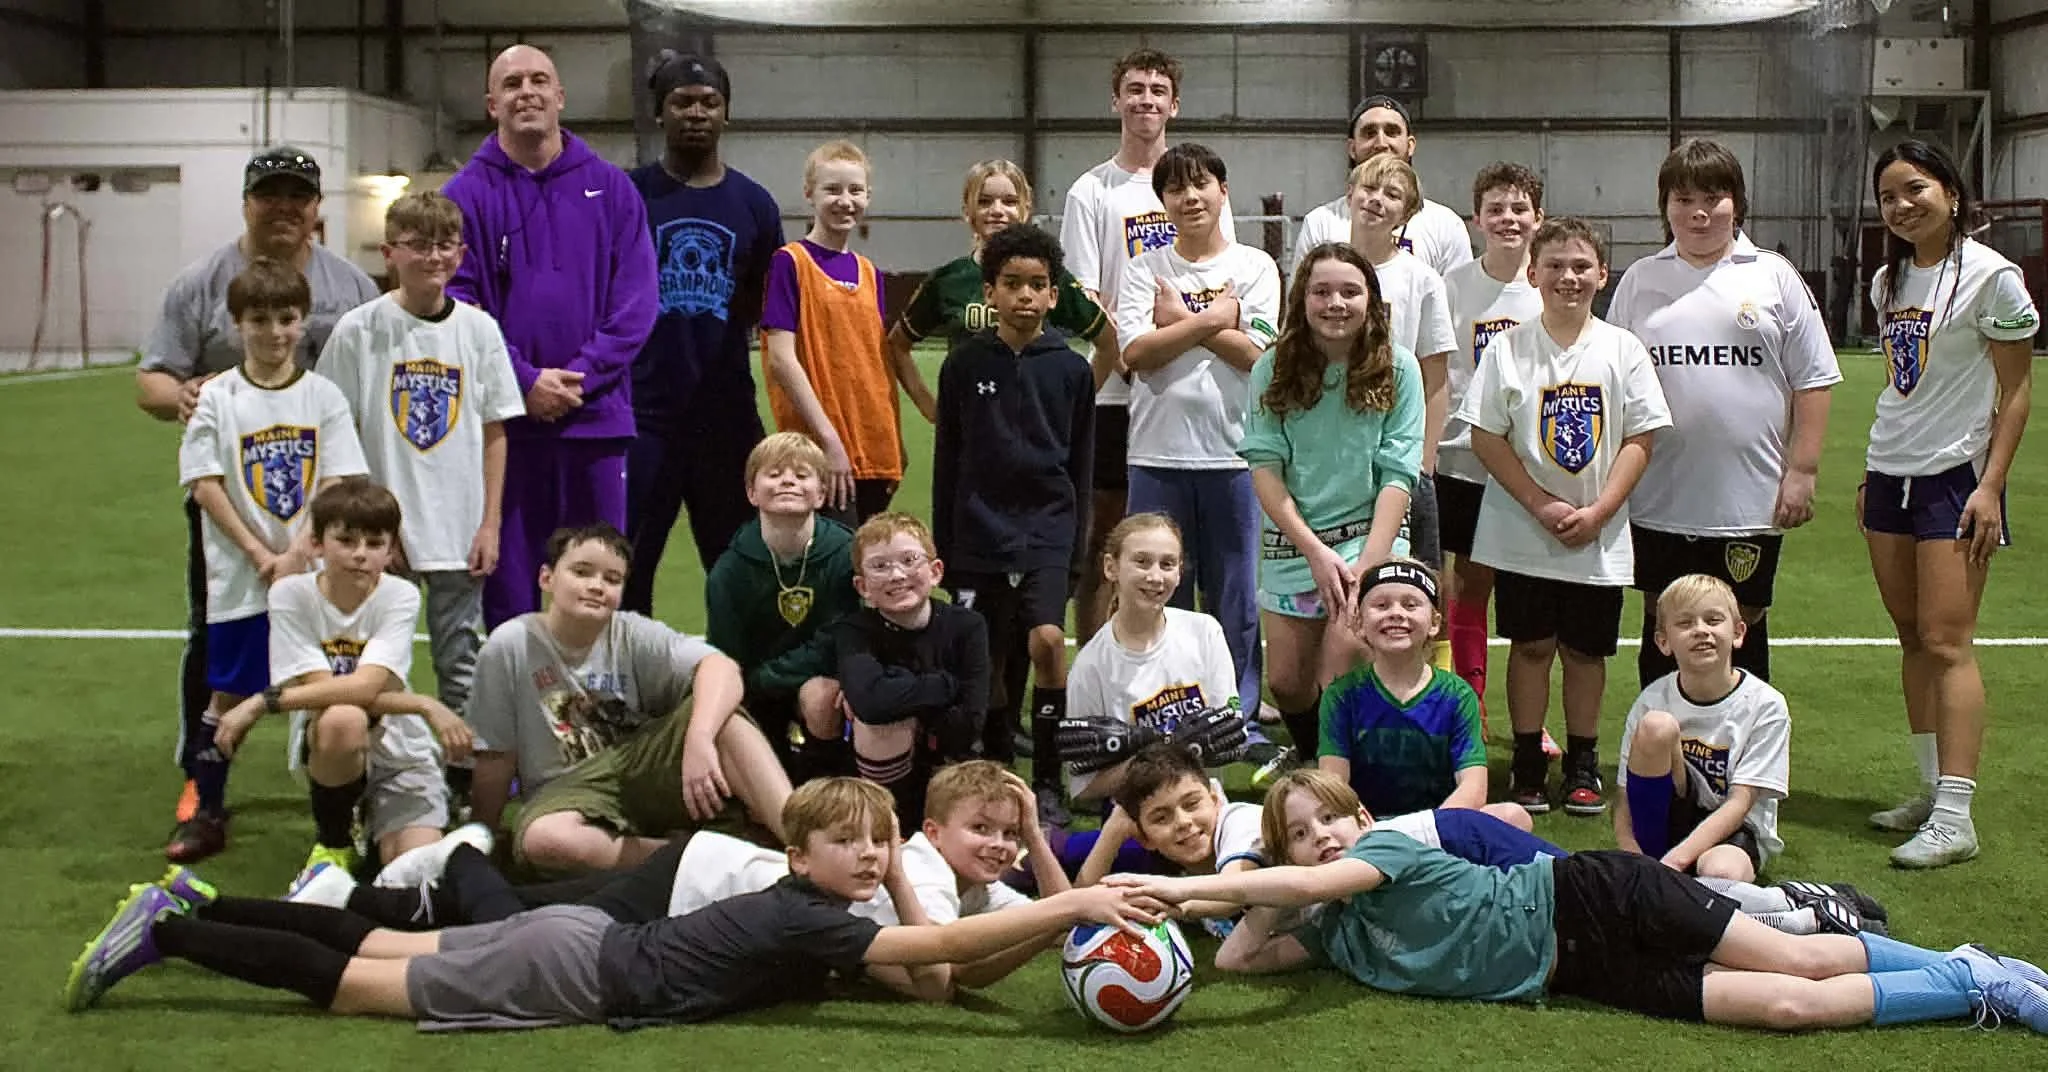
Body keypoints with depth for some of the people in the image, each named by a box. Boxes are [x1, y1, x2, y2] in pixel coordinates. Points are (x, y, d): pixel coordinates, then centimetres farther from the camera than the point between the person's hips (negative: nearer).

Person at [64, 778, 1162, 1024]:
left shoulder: (820, 910, 3)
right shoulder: (805, 920, -22)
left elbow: (931, 984, 3)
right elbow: (939, 947, -32)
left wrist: (899, 875, -5)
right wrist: (1073, 904, -34)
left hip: (583, 936, 8)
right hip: (571, 970, -8)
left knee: (379, 946, 18)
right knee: (348, 980, 1)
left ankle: (190, 905, 27)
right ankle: (166, 935, 9)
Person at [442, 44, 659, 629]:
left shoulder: (611, 189, 6)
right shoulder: (466, 195, 2)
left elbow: (636, 299, 0)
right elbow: (456, 306, -5)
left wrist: (580, 377, -11)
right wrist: (525, 380, -13)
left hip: (596, 416, 1)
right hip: (504, 420, -1)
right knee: (507, 586, 5)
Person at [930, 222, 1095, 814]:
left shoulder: (1070, 368, 2)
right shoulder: (965, 363, 1)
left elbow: (1082, 463, 8)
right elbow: (947, 459, 6)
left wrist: (1077, 544, 6)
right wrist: (943, 544, 6)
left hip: (1047, 529, -1)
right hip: (978, 533, 1)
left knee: (1046, 639, -20)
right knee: (989, 665, 7)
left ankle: (1048, 783, -8)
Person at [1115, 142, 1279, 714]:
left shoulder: (1255, 266, 6)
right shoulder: (1145, 269, 7)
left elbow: (1253, 353, -7)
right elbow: (1136, 352, -8)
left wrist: (1178, 321, -5)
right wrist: (1212, 320, -9)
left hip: (1233, 452, 0)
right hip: (1158, 454, 1)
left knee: (1237, 592, 5)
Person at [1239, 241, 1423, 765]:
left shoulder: (1397, 368, -5)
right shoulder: (1275, 368, -2)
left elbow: (1397, 476, -9)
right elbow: (1264, 467, -6)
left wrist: (1367, 566, -17)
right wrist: (1315, 551, -14)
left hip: (1370, 532, -2)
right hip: (1291, 540, 2)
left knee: (1338, 681, -14)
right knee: (1286, 682, 9)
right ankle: (1309, 764, 38)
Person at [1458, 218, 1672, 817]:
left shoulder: (1623, 350, 0)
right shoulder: (1509, 348, -2)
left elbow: (1639, 439, -1)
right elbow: (1486, 437, -5)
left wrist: (1597, 512, -12)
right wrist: (1542, 505, -12)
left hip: (1599, 537, 1)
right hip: (1522, 534, -1)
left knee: (1585, 650, 9)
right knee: (1531, 645, 5)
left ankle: (1583, 766, 23)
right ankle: (1528, 768, 17)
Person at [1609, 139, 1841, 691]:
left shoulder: (1774, 276, 4)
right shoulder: (1640, 280, 9)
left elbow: (1811, 381, 4)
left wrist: (1802, 471, -3)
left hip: (1750, 500, -1)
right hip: (1659, 500, 2)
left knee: (1742, 629, 7)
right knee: (1663, 631, 10)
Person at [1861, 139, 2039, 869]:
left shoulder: (1989, 275, -9)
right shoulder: (1887, 281, 11)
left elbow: (2016, 390, -8)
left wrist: (1991, 486, -15)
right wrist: (1872, 475, 16)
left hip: (1956, 478, -7)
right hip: (1890, 474, 7)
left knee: (1945, 642, -10)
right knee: (1912, 638, 9)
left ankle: (1955, 821, -8)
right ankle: (1933, 792, 18)